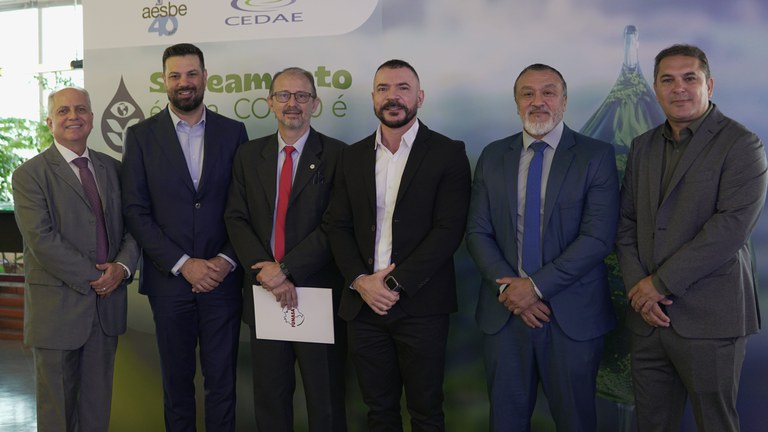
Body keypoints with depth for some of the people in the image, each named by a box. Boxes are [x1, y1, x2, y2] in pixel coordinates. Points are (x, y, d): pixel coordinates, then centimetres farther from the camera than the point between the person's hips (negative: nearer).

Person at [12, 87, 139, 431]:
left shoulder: (112, 169, 11)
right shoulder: (29, 174, -5)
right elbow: (41, 239, -15)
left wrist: (122, 267, -10)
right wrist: (92, 278, -16)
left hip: (107, 303, 4)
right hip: (57, 307, -4)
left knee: (98, 404, 13)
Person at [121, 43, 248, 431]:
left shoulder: (233, 132, 4)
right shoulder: (141, 135, 2)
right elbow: (135, 211, -3)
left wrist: (226, 261, -9)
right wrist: (183, 264, -11)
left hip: (222, 278, 0)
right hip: (169, 280, 0)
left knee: (222, 381, 7)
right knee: (176, 380, 13)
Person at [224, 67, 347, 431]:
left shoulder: (336, 155, -3)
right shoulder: (249, 155, 9)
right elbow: (236, 219, 3)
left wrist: (286, 269, -17)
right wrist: (265, 269, -12)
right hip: (264, 292, 4)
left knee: (325, 401, 8)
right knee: (269, 400, 15)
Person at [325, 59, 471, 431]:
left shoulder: (448, 154, -3)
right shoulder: (353, 156, 11)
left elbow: (449, 229, -11)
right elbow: (338, 226, 8)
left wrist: (395, 283, -15)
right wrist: (360, 280, -8)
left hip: (421, 306, -3)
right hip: (364, 304, 4)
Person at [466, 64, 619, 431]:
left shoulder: (596, 156, -3)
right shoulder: (493, 157, 7)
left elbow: (598, 237, -12)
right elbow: (477, 232, 3)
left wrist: (537, 286, -16)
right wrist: (509, 288, -11)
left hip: (573, 315, -2)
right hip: (504, 311, 3)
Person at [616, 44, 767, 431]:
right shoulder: (643, 147, 14)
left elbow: (731, 227, -16)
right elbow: (626, 222, 11)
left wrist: (662, 283, -15)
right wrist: (637, 287, -5)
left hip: (709, 320, -5)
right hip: (648, 317, 5)